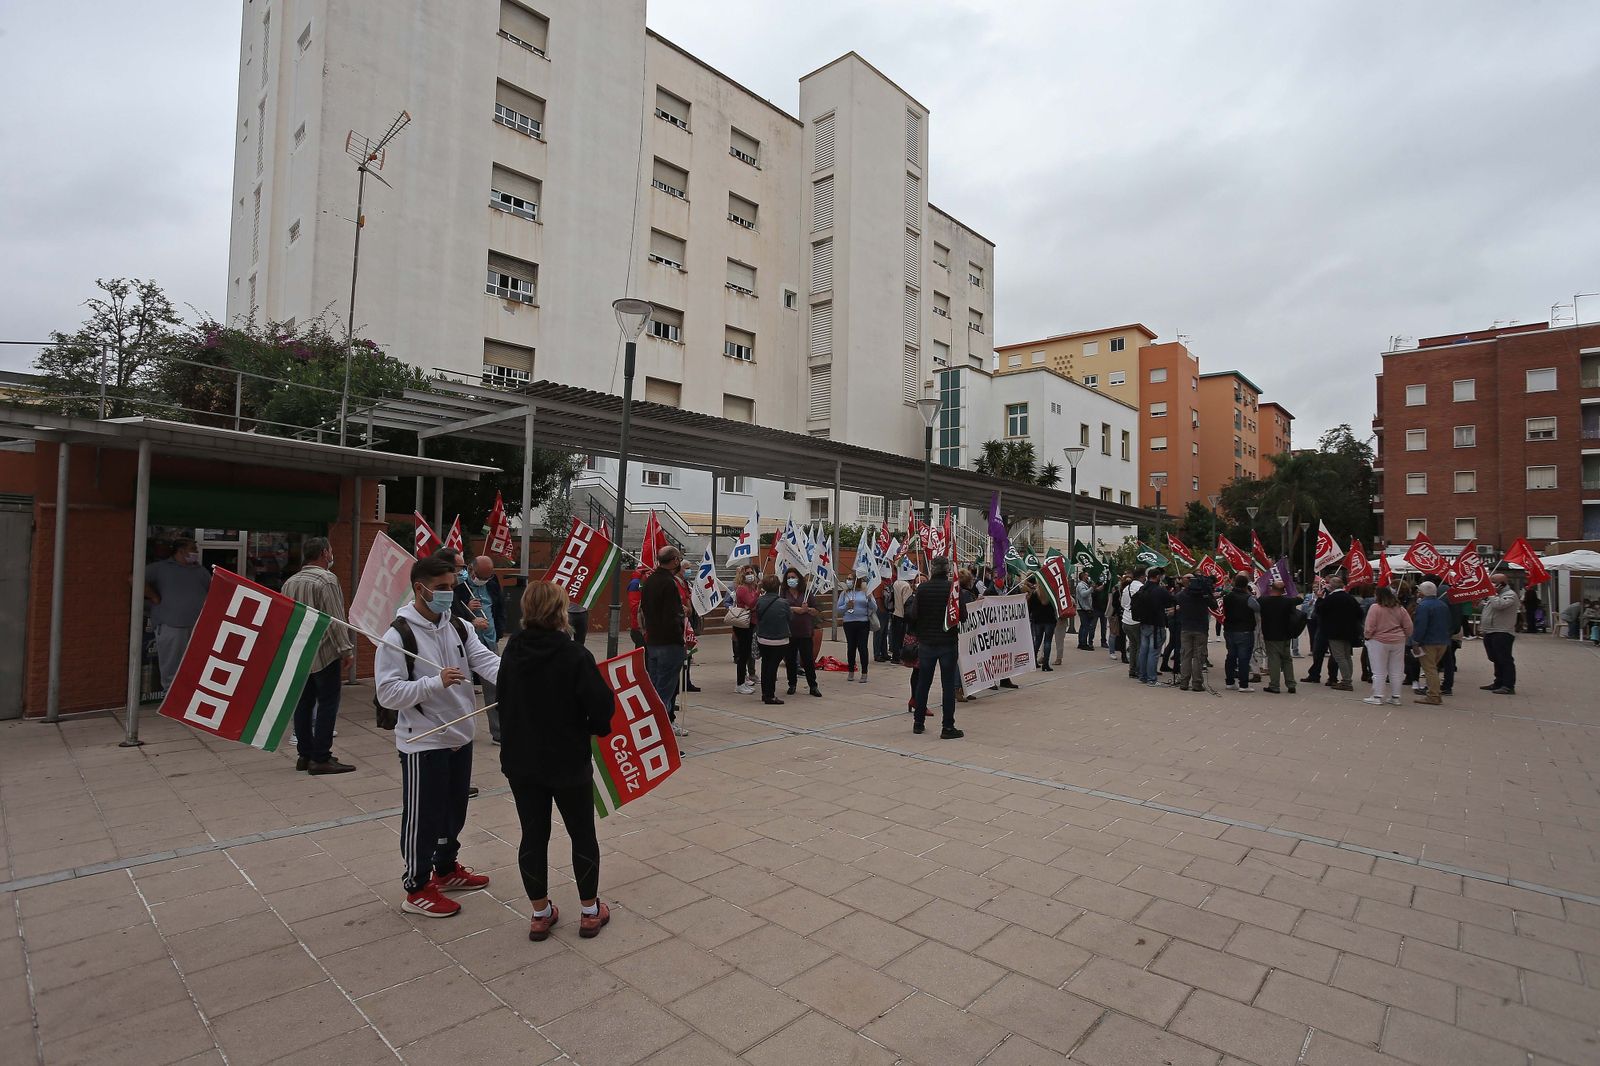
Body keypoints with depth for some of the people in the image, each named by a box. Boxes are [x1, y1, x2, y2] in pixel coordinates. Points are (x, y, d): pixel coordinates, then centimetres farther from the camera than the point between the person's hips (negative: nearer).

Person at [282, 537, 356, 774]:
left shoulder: (290, 582, 11)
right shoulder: (327, 580, -14)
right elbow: (335, 620, -18)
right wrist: (346, 649, -13)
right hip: (324, 653, -8)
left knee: (303, 703, 12)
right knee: (327, 704, -2)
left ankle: (304, 754, 19)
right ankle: (321, 759, -1)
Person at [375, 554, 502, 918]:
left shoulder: (459, 627, 3)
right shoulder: (398, 635, -17)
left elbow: (486, 661, -10)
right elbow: (388, 693, -19)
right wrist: (436, 683, -31)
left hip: (461, 736, 7)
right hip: (423, 742, -7)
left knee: (455, 810, 21)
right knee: (423, 817, 6)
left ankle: (446, 870, 40)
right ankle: (417, 889, 23)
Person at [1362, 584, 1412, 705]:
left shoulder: (1375, 607, -12)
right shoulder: (1400, 608, 3)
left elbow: (1369, 627, -14)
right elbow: (1408, 627, 6)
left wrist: (1367, 636, 3)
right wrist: (1404, 637, 19)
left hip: (1379, 641, -5)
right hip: (1398, 642, 5)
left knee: (1379, 671, 1)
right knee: (1396, 671, 11)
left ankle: (1377, 696, 3)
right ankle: (1395, 697, 16)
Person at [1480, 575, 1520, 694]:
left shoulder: (1510, 594, -9)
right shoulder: (1496, 595, 21)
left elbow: (1499, 605, -26)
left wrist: (1492, 594, -14)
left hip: (1502, 633, -10)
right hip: (1490, 632, 10)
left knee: (1505, 660, -9)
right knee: (1496, 660, 15)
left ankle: (1509, 686, -8)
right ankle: (1499, 683, 23)